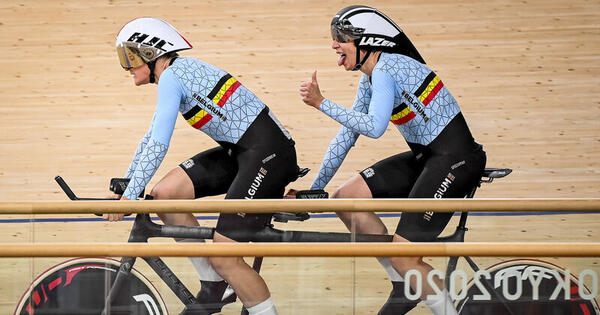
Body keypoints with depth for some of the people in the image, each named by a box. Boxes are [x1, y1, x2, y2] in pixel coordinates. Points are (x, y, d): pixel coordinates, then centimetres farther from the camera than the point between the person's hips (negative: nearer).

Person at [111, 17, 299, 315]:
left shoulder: (171, 77, -12)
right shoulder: (182, 69, 17)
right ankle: (212, 289, 11)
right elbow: (151, 138, 26)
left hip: (268, 153, -10)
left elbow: (158, 145, -20)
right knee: (164, 193, 3)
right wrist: (122, 188, 26)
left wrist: (129, 197, -17)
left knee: (223, 258, -13)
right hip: (241, 152, 10)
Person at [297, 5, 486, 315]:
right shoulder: (370, 77, 11)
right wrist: (314, 188, 16)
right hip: (425, 157, 10)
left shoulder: (385, 69, -18)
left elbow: (373, 127, -31)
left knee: (403, 256, -15)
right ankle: (404, 288, 11)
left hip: (455, 159, -10)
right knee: (345, 198, 2)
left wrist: (321, 103, -25)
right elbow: (348, 133, 16)